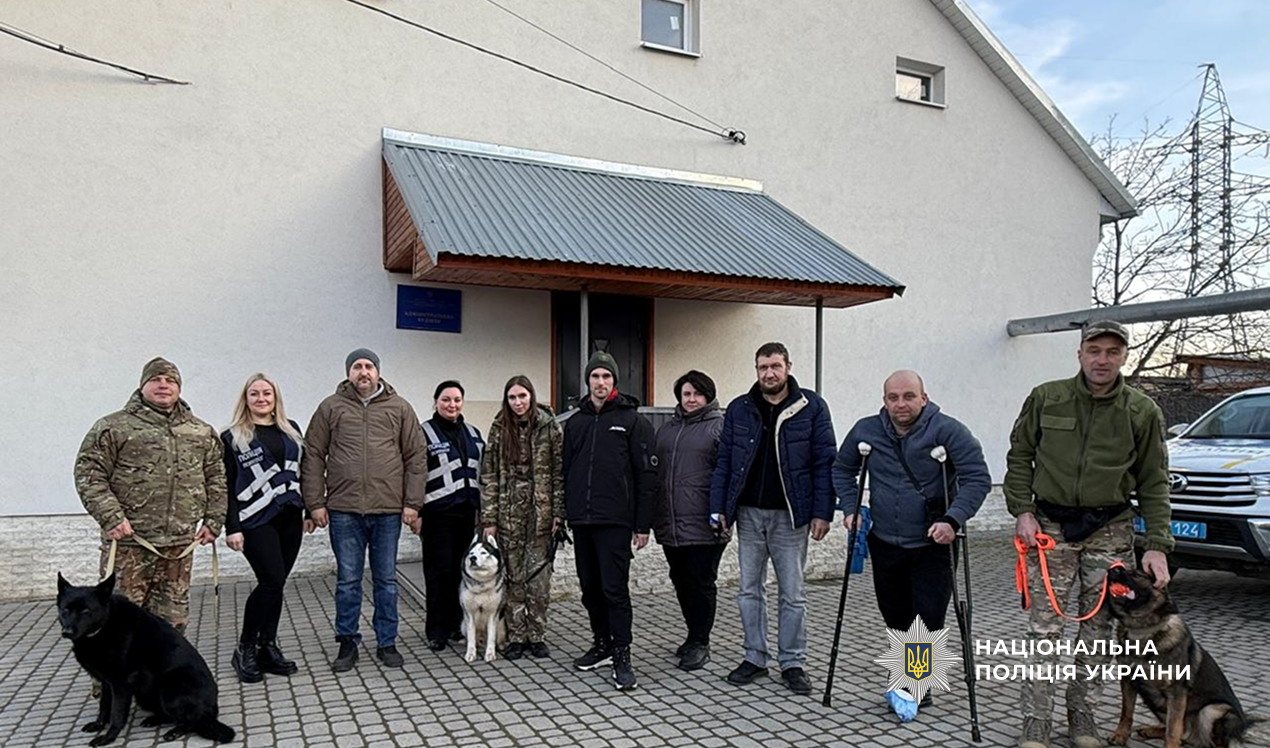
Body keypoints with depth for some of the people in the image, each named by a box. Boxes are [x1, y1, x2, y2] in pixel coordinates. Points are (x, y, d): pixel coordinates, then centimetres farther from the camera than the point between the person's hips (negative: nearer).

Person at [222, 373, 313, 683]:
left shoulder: (291, 430, 14)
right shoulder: (232, 437, 1)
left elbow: (303, 472, 16)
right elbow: (227, 486, -2)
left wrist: (309, 510, 11)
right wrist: (231, 527, -9)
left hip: (289, 518, 5)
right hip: (256, 521, -4)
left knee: (275, 584, 7)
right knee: (272, 581, -12)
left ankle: (268, 647, 17)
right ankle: (245, 648, 5)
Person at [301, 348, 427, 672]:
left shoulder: (399, 408, 6)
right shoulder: (331, 407, 4)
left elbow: (416, 457, 5)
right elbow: (313, 457, 4)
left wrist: (412, 503, -1)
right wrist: (315, 503, -2)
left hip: (388, 510, 1)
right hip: (344, 511, 0)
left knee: (386, 580, 10)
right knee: (347, 581, 8)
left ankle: (387, 643, 22)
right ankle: (347, 643, 23)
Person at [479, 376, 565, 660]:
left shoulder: (550, 427, -1)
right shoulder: (499, 429, 3)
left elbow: (559, 472, -1)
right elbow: (488, 475, 2)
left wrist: (558, 513, -7)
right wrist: (488, 518, -3)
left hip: (540, 513, -1)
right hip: (508, 515, 1)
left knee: (539, 578, 2)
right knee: (513, 578, 6)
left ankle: (537, 636, 15)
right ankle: (516, 637, 17)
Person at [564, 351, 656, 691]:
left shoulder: (632, 420, -2)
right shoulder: (575, 422, 13)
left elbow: (646, 474, -5)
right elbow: (566, 471, 16)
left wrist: (643, 525, -9)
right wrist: (562, 514, 10)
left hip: (615, 521, -5)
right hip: (581, 521, 5)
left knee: (615, 589, -5)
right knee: (590, 588, 13)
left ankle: (622, 657, 3)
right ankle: (602, 645, 28)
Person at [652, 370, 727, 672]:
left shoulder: (720, 427, -4)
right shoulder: (666, 430, 16)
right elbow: (654, 473, 20)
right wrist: (653, 518, 16)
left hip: (703, 525, -7)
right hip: (669, 524, 7)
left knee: (701, 584, 2)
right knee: (681, 582, 15)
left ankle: (700, 643, 13)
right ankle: (694, 636, 30)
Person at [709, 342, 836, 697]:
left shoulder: (811, 407, -3)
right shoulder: (738, 409, 4)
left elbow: (825, 463, -3)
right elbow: (723, 461, 7)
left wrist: (822, 512, -9)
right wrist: (718, 507, 1)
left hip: (790, 515, -3)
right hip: (748, 513, 3)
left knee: (792, 594, 6)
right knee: (749, 590, 10)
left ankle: (793, 663, 18)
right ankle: (755, 657, 23)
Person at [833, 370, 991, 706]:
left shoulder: (947, 430, -13)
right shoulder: (866, 431, 0)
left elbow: (977, 478, -14)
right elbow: (842, 469, 15)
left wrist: (953, 519, -25)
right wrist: (850, 509, 3)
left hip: (933, 544, -4)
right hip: (884, 544, 4)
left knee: (927, 619, -4)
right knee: (895, 617, 14)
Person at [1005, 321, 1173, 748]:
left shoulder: (1143, 412, 1)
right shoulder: (1046, 399, -1)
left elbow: (1154, 483, 3)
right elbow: (1019, 455, 7)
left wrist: (1157, 545, -3)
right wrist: (1022, 511, -2)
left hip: (1110, 531, 1)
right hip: (1050, 525, -1)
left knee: (1099, 629, 8)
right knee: (1044, 629, -1)